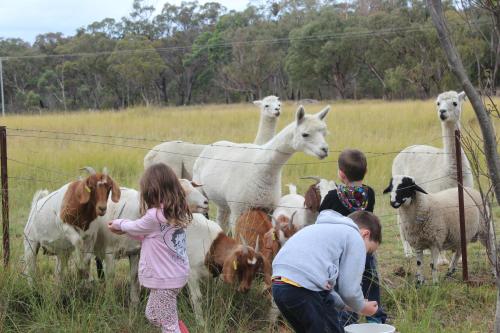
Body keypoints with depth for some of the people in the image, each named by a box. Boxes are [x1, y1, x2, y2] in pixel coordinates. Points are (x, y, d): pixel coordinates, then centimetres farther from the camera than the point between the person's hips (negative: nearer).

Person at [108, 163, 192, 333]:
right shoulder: (176, 212, 3)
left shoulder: (155, 216, -23)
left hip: (165, 278, -9)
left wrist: (119, 224, 16)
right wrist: (125, 228, 16)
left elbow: (135, 227, -3)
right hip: (176, 273, 9)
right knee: (152, 315, 24)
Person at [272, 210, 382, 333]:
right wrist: (361, 307, 21)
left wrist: (344, 304, 30)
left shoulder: (322, 228, 31)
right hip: (306, 290, -9)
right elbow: (349, 288, 1)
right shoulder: (355, 238, 6)